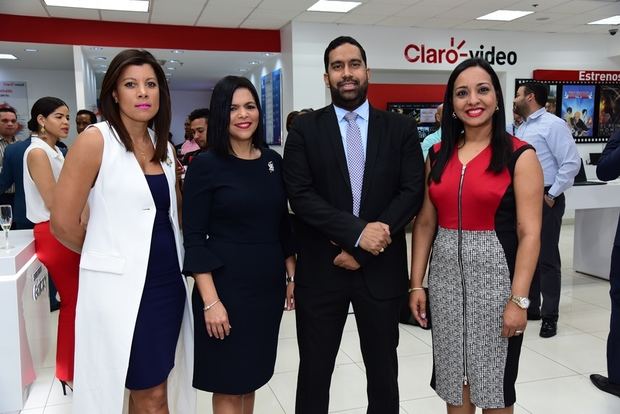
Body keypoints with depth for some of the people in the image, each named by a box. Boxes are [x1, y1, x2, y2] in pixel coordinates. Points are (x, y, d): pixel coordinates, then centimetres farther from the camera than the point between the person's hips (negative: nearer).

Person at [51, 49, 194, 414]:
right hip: (122, 284, -6)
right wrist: (111, 253, 5)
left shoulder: (164, 147, 9)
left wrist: (168, 254, 8)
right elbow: (63, 223, -9)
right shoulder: (95, 140, -10)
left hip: (168, 281, 6)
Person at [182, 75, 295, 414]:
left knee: (253, 374, 18)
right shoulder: (205, 165, -9)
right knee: (228, 383, 8)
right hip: (227, 285, -5)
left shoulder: (272, 161, 5)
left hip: (268, 283, 5)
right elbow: (194, 238, -12)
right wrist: (210, 301, -16)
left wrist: (292, 275, 10)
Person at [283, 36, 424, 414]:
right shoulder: (305, 130, 0)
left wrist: (362, 249, -13)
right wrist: (357, 232, -20)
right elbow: (301, 196, -10)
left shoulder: (401, 128, 3)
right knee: (314, 370, 12)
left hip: (381, 268, 1)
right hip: (320, 269, -1)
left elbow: (413, 192, -5)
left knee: (383, 371, 16)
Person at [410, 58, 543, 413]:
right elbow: (425, 223, 7)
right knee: (453, 378, 14)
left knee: (494, 381, 11)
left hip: (494, 274, -4)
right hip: (445, 275, 4)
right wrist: (416, 284, 4)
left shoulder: (520, 155, -6)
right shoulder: (438, 154, 6)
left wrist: (519, 299, -14)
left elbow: (529, 233, -10)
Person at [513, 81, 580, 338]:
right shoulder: (522, 129, 16)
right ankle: (530, 307, 25)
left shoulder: (553, 124, -10)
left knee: (546, 258, -3)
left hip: (544, 199, -8)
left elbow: (571, 163, -16)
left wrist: (551, 195, -15)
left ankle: (549, 316, 6)